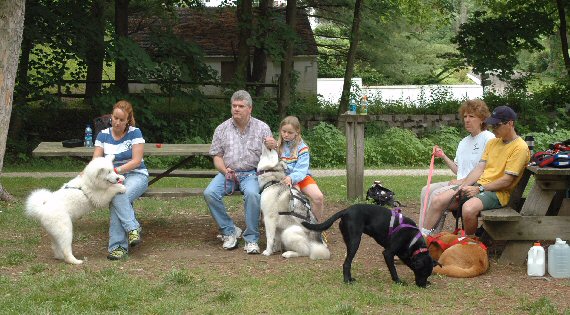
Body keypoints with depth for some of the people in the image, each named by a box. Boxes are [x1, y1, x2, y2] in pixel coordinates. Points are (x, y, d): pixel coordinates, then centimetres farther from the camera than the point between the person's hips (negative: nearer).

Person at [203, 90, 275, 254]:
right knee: (209, 193, -26)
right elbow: (217, 156, 9)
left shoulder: (262, 128, 5)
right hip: (228, 172, 2)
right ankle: (229, 231, -10)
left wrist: (273, 147, -19)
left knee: (252, 194, -35)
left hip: (251, 173, -2)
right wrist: (225, 171, -12)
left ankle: (251, 239, -22)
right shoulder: (222, 129, 7)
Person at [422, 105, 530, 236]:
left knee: (468, 208, -37)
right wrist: (464, 186, -5)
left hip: (498, 192, -8)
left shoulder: (520, 148, -9)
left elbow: (507, 180, -14)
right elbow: (480, 168, 11)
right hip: (478, 185, 8)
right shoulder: (493, 142, 17)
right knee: (438, 200, -9)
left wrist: (479, 189, -14)